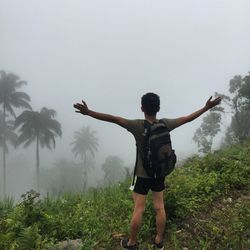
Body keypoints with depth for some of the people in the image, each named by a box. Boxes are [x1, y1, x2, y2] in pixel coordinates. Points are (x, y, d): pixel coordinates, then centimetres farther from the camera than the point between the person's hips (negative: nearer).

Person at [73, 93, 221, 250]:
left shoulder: (137, 126, -20)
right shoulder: (165, 124, -9)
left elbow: (113, 118, -28)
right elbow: (188, 118, 0)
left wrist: (89, 112, -30)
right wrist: (207, 107, 11)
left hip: (143, 175, -3)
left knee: (138, 210, 7)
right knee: (160, 207, 14)